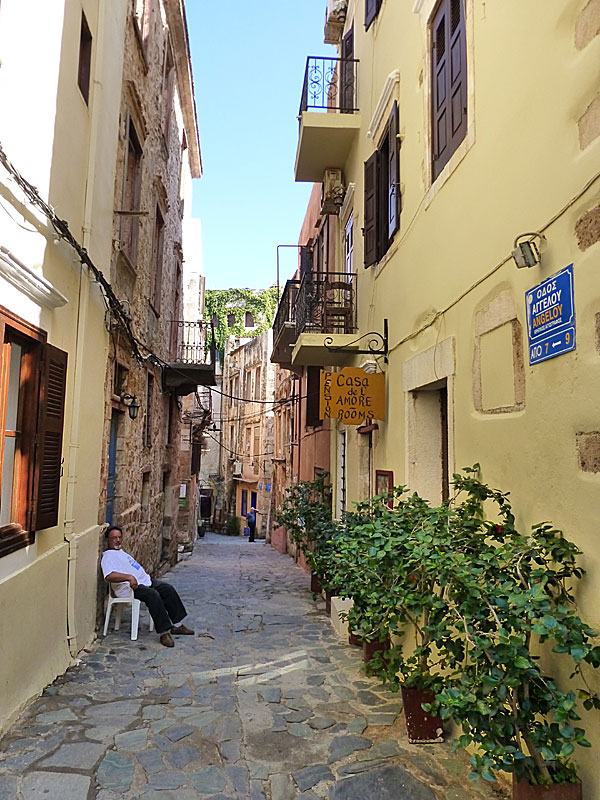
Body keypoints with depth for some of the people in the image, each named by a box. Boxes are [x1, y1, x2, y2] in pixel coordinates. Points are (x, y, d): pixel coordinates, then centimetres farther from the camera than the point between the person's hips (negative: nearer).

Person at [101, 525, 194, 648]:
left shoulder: (120, 552, 24)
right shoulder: (108, 556, -8)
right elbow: (109, 576, -26)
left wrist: (143, 572, 19)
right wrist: (129, 577, -36)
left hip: (144, 581, 10)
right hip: (128, 587, -10)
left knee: (168, 588, -3)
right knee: (153, 595, -32)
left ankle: (177, 625, 2)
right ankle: (163, 632, -28)